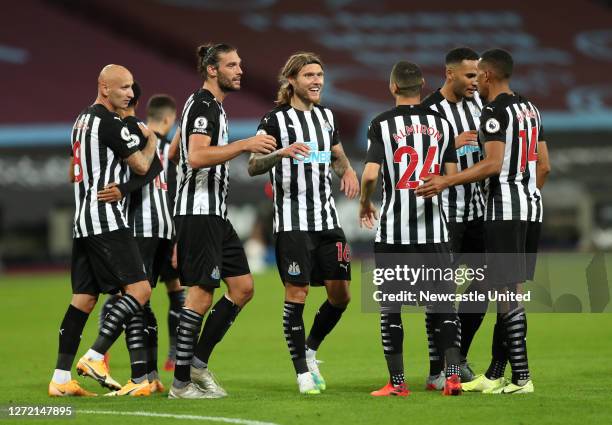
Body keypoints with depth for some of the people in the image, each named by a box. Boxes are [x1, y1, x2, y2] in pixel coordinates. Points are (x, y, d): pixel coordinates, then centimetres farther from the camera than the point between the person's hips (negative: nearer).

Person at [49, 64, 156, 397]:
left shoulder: (82, 120, 19)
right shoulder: (110, 123, -11)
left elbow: (72, 175, 29)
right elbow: (141, 166, -5)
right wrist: (151, 141, 13)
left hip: (82, 221, 10)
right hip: (107, 221, -10)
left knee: (84, 297, 8)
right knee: (139, 289, -10)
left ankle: (61, 378, 4)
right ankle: (94, 358, -17)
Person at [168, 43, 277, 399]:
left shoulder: (210, 105, 20)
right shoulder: (203, 105, -12)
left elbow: (174, 151, 29)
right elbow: (196, 156, -26)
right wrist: (244, 145, -29)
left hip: (215, 215, 10)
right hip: (199, 212, -10)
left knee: (243, 287, 7)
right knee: (201, 295, -10)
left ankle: (198, 362, 9)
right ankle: (182, 383, -6)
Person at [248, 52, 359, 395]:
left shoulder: (326, 116, 13)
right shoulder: (275, 120, -6)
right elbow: (253, 166, -14)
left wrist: (348, 171, 4)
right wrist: (282, 152, -33)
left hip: (328, 219, 6)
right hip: (292, 222, -6)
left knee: (341, 293, 4)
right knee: (297, 294, -6)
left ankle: (310, 350, 26)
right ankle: (303, 372, 3)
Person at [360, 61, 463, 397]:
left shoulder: (382, 125, -5)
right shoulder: (441, 124, 4)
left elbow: (370, 174, -13)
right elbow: (452, 176, 5)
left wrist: (364, 204, 5)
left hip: (393, 232, -2)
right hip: (434, 230, 2)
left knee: (390, 307, 5)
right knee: (442, 306, 7)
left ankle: (397, 382, 6)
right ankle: (452, 374, -3)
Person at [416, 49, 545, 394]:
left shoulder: (495, 112, -12)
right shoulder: (531, 109, 15)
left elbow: (493, 165, -22)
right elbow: (543, 165, 18)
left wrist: (446, 182, -23)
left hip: (505, 209, -9)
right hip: (530, 204, 9)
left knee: (508, 292, -7)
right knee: (510, 290, 11)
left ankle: (521, 378, -10)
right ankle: (495, 375, 15)